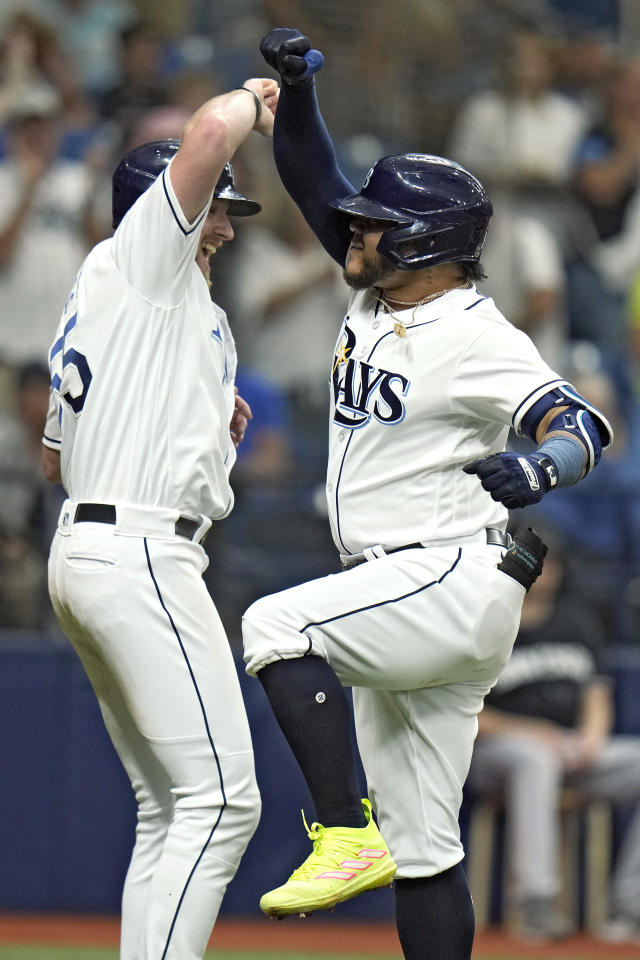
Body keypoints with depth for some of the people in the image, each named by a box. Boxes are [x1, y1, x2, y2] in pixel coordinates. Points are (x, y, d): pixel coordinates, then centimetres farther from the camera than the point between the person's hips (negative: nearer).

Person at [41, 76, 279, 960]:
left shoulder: (92, 310, 25)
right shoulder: (139, 258, -2)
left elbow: (55, 456, 29)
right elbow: (207, 135, -18)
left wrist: (207, 432, 23)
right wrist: (253, 102, 4)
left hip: (83, 551, 10)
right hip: (139, 552, -10)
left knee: (171, 811, 12)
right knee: (221, 797, -13)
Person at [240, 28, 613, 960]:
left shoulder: (477, 338, -15)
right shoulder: (378, 292, 9)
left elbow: (583, 424, -25)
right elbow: (314, 183, 13)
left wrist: (538, 469, -45)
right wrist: (293, 90, -2)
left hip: (455, 578, -9)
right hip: (406, 603, 9)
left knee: (276, 626, -26)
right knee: (419, 844, 7)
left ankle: (347, 834, -26)